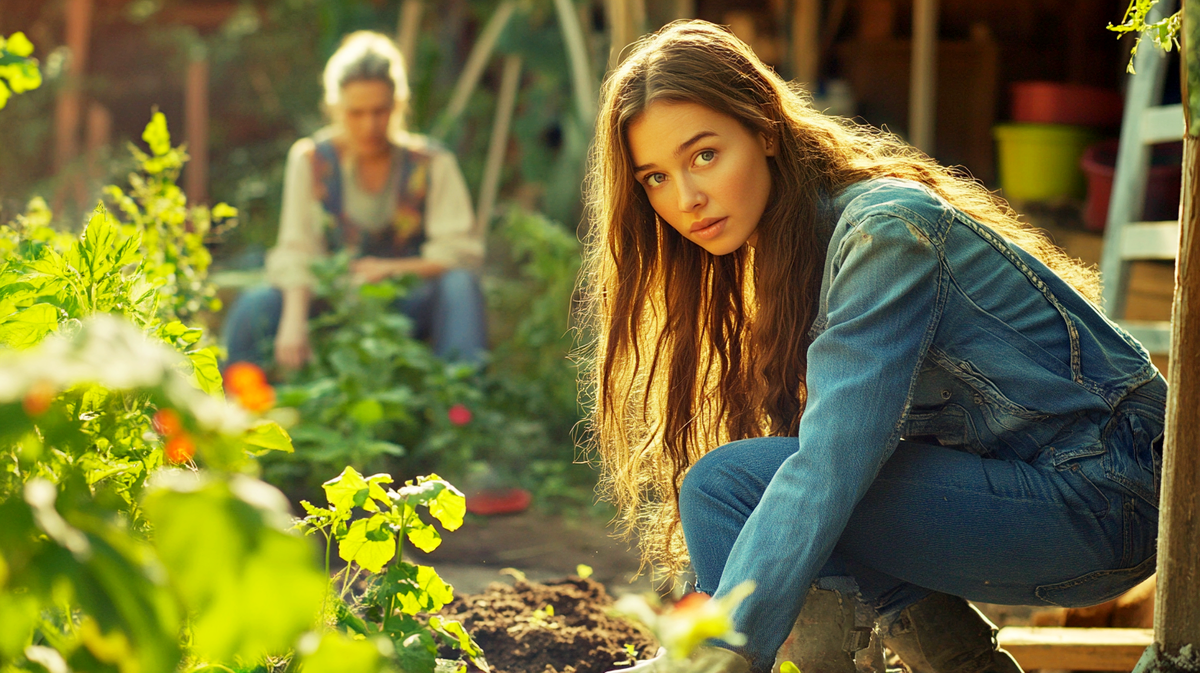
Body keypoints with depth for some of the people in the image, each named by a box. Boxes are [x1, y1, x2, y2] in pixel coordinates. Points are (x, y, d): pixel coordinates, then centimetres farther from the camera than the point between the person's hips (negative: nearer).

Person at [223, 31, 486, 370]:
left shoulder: (432, 164, 0)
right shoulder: (311, 160, 1)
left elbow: (462, 251, -8)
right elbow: (296, 253, -8)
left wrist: (394, 268, -24)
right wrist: (294, 322, -26)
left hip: (408, 304, 0)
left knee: (460, 284, -32)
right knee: (254, 307, -27)